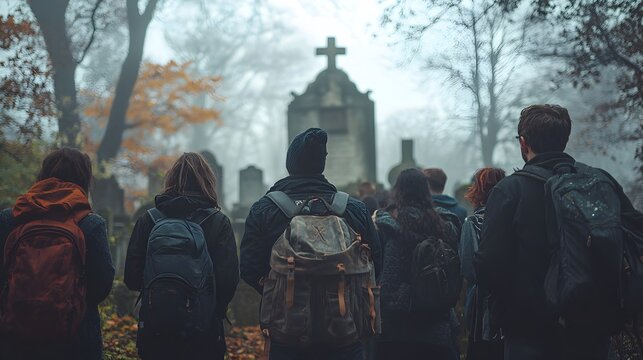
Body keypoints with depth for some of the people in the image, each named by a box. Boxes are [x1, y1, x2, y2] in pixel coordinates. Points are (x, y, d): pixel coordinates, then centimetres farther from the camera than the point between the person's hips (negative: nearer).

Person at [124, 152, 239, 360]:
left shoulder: (148, 220, -1)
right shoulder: (218, 222, -5)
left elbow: (132, 278, -1)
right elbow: (229, 279, -11)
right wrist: (216, 310, 8)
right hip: (203, 334, -2)